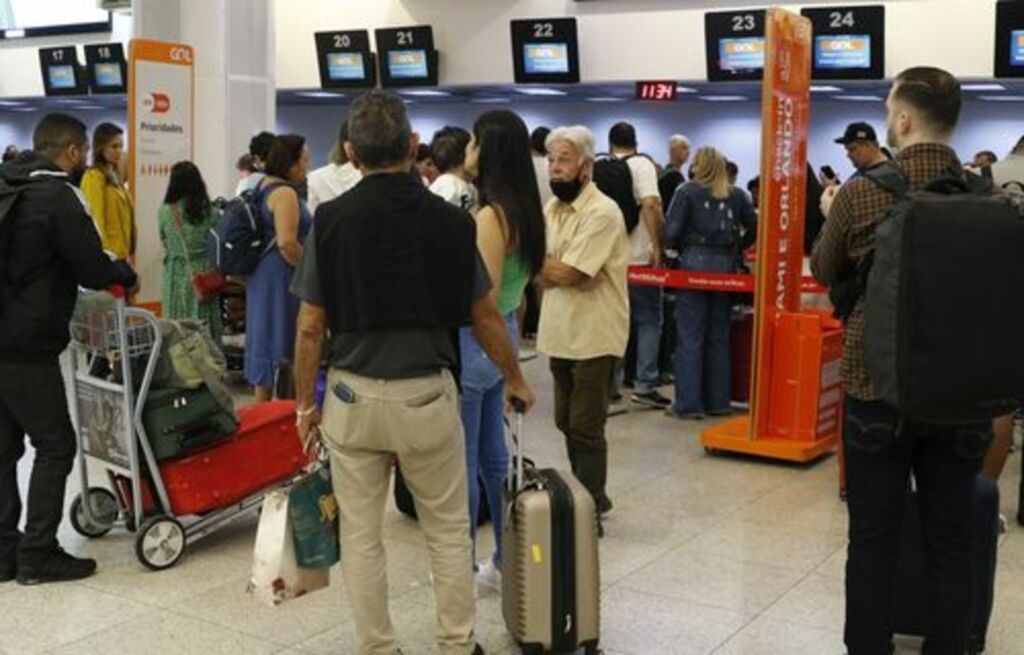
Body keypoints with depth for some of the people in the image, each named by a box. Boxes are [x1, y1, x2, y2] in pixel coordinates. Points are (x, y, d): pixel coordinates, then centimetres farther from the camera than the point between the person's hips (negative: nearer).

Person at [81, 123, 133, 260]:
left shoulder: (115, 176, 16)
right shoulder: (94, 177, -10)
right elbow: (96, 220, -16)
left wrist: (127, 250, 15)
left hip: (120, 252, 9)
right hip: (108, 253, -9)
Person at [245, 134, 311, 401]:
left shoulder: (265, 185, 13)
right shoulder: (284, 193, -17)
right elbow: (287, 243, -26)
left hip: (263, 272, 10)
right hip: (280, 277, -10)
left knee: (266, 337, 15)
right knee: (279, 341, -4)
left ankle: (261, 405, 23)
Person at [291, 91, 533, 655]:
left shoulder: (332, 219, -6)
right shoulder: (450, 221, -3)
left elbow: (311, 327, -4)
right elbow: (485, 318, 3)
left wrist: (306, 403, 8)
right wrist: (515, 380, 18)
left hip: (353, 395, 0)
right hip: (427, 394, 1)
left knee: (361, 537, 11)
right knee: (448, 531, 15)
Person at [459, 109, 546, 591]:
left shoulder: (491, 216, -20)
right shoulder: (522, 211, 7)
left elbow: (484, 297, -22)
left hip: (475, 341, -9)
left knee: (462, 460, 2)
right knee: (493, 453, 17)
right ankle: (506, 561, 26)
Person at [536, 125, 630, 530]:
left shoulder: (602, 213, -16)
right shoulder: (552, 209, 9)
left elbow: (566, 273, -22)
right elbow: (547, 274, 7)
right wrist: (552, 269, -12)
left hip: (594, 338, -8)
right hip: (561, 335, 8)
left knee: (585, 429, -1)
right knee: (567, 423, 16)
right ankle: (589, 497, 32)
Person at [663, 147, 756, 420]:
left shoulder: (687, 191, -4)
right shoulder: (736, 195, 8)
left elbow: (672, 230, -10)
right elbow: (754, 228, 4)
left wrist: (674, 246, 10)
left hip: (695, 263, -4)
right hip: (725, 266, 4)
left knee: (690, 337, 0)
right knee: (719, 336, 12)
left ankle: (688, 404, 0)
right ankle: (718, 401, 16)